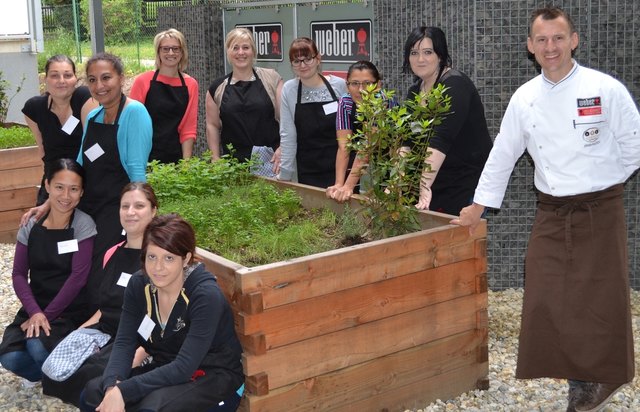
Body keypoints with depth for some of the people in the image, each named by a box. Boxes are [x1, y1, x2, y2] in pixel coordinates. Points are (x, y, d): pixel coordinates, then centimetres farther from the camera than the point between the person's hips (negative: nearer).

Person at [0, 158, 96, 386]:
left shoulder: (83, 225, -10)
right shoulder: (31, 225, 2)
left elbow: (78, 277, -14)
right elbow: (19, 273, -1)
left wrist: (48, 315, -15)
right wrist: (34, 311, -17)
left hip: (70, 311, -3)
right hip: (35, 307, 3)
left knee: (38, 347, -30)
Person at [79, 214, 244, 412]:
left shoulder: (206, 295, -24)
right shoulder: (139, 284, -6)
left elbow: (184, 367, -28)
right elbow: (124, 343, -10)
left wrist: (123, 391, -33)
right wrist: (112, 385, -30)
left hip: (213, 376, -5)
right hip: (166, 371, 6)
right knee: (92, 393, -14)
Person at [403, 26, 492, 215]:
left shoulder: (455, 85, -16)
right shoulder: (415, 91, 8)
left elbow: (441, 139, -28)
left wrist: (425, 185, -36)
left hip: (468, 181, -7)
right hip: (437, 183, 7)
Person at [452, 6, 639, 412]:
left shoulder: (606, 89, -11)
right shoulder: (524, 98, 2)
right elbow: (502, 155, 11)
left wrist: (602, 182, 5)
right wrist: (479, 206, 14)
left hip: (600, 211, -4)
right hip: (551, 214, 4)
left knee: (602, 303, 1)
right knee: (547, 303, 2)